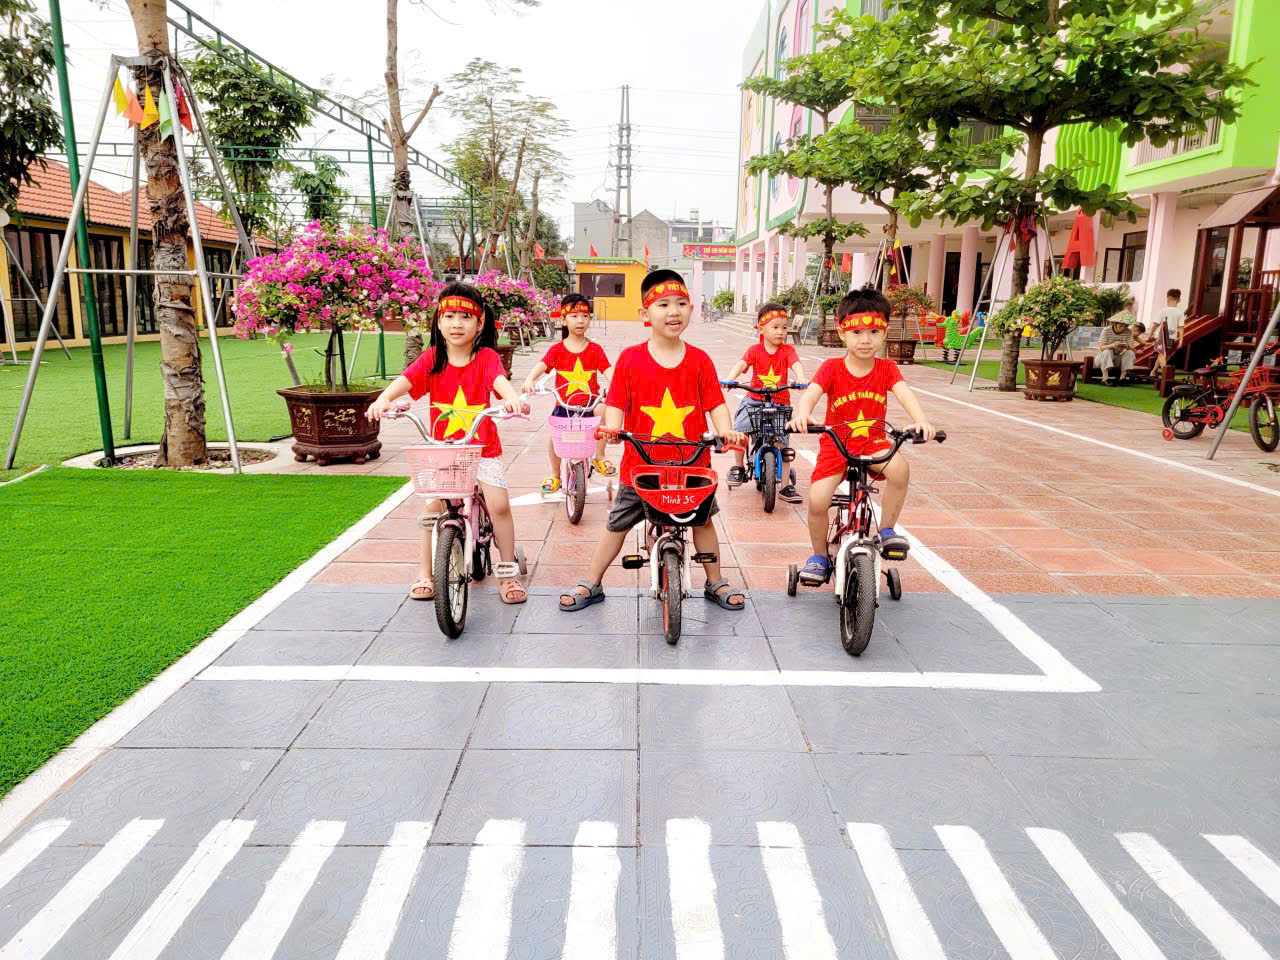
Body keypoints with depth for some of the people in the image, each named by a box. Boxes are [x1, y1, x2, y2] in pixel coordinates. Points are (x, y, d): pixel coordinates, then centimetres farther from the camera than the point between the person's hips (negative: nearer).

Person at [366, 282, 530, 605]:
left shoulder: (485, 357, -7)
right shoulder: (432, 358, -3)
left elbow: (499, 379, -28)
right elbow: (405, 380, -19)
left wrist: (512, 397, -51)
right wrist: (383, 399, -40)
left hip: (483, 447, -1)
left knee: (498, 503, -13)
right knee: (433, 505, -9)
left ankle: (508, 572, 6)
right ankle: (425, 572, 12)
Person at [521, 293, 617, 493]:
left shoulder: (595, 349, 3)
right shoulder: (557, 349, 1)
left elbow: (607, 370, -8)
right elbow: (542, 365, -13)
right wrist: (529, 380, -34)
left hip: (590, 402, 0)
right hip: (564, 404, 0)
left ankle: (599, 458, -7)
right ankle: (555, 475, 9)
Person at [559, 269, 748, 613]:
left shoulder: (700, 360, -2)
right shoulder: (630, 358, -5)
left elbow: (715, 403, -2)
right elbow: (616, 403, -4)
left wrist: (726, 430, -20)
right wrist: (612, 427, -22)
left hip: (692, 462, 1)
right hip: (641, 462, -1)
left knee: (703, 519, 14)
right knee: (617, 524, 10)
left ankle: (715, 583, 34)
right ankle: (590, 585, 25)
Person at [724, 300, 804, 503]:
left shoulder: (787, 350, -1)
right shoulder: (755, 350, -1)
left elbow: (796, 365, -18)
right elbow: (741, 364, -17)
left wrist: (801, 380, -41)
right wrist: (729, 379, -37)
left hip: (780, 402, 0)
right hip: (755, 399, 0)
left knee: (782, 441, -8)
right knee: (740, 429, -21)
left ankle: (786, 485, 2)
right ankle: (738, 466, 5)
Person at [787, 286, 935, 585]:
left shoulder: (886, 368, -1)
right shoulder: (832, 368, -7)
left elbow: (904, 392, -18)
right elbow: (811, 393, -23)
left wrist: (920, 420, -40)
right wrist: (802, 414, -48)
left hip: (873, 442, 1)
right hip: (835, 443, -1)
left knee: (899, 467, -32)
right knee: (818, 499, -21)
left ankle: (886, 530, -7)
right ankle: (819, 556, 9)